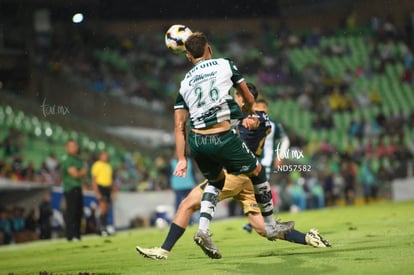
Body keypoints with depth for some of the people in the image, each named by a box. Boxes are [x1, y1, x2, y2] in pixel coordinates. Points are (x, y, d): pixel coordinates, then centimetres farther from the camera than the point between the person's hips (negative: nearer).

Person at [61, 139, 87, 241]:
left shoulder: (79, 160, 18)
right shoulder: (68, 160, -10)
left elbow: (84, 174, 19)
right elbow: (75, 174, -17)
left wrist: (80, 173, -3)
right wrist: (82, 172, 2)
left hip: (78, 188, 9)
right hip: (70, 189, -9)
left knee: (79, 212, 10)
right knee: (71, 212, -11)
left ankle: (77, 235, 16)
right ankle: (71, 236, -11)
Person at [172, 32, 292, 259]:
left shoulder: (184, 83, 16)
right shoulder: (225, 65, 9)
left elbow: (179, 126, 11)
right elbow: (249, 99, 18)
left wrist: (181, 159, 13)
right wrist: (248, 116, 40)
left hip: (196, 141, 4)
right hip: (223, 138, -4)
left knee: (216, 181, 28)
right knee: (257, 172, 19)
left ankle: (203, 229, 8)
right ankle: (271, 226, 30)